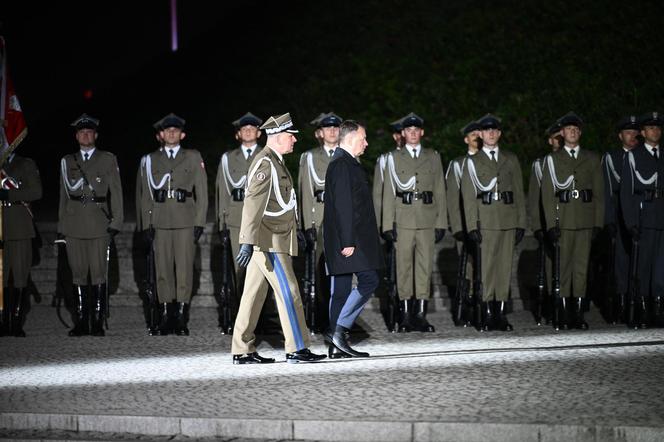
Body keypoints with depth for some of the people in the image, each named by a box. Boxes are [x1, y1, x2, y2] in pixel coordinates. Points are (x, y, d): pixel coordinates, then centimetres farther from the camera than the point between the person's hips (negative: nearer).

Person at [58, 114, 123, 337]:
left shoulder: (108, 159, 8)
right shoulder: (67, 161, 16)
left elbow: (116, 192, 5)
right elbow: (65, 193, 15)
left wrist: (116, 222, -4)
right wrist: (61, 226, 7)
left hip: (99, 224, -2)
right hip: (74, 224, 2)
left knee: (99, 274, -6)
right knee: (78, 274, 2)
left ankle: (97, 322, -3)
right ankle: (81, 322, 6)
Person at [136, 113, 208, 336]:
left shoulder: (193, 157, 9)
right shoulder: (150, 159, 13)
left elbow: (202, 191, 6)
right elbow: (146, 193, 12)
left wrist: (199, 223, -1)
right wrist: (147, 223, 2)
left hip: (185, 220, -1)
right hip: (160, 221, 1)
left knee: (184, 267, -5)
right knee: (163, 268, 0)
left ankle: (181, 317, -2)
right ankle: (165, 314, 5)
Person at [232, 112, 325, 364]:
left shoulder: (274, 162, 18)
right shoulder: (265, 163, -14)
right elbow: (253, 204, -23)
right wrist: (248, 242, -29)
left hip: (267, 241, 10)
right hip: (269, 241, -10)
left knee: (254, 294, 8)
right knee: (288, 292, -7)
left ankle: (242, 351, 10)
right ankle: (297, 349, -5)